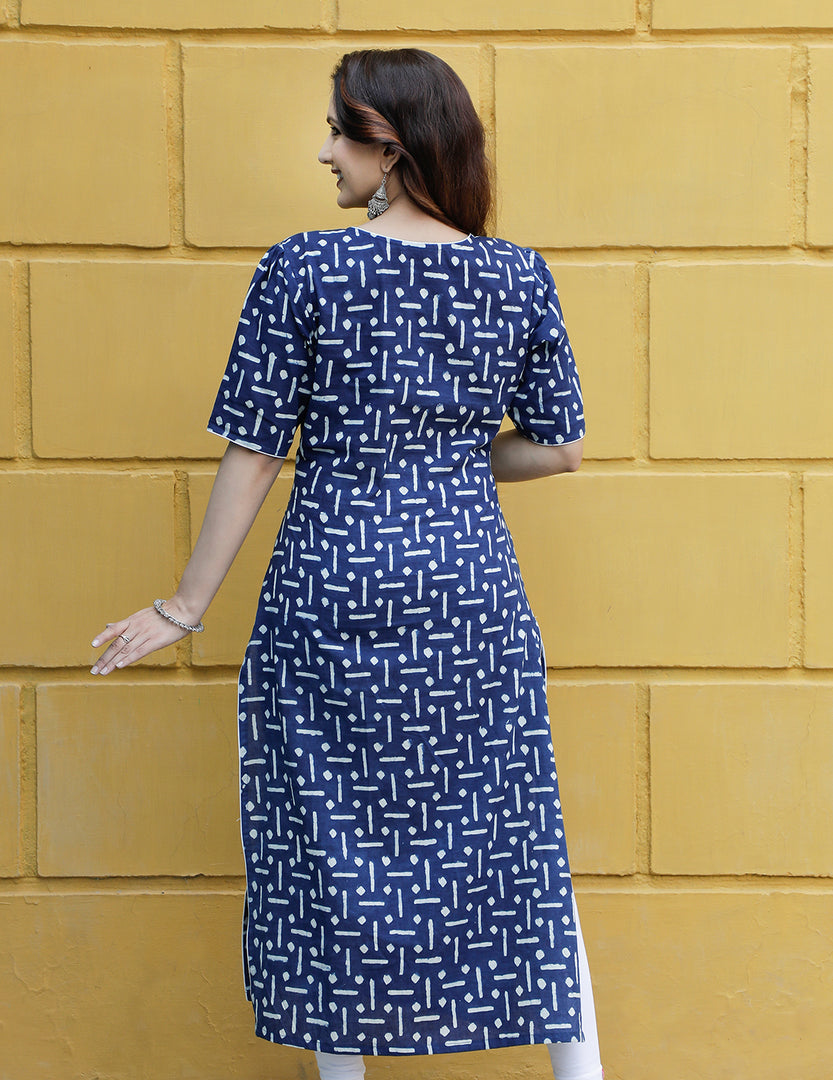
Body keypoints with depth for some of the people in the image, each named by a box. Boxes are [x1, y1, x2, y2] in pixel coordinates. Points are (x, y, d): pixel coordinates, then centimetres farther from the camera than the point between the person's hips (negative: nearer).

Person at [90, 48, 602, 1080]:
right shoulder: (520, 277, 1)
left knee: (332, 844, 11)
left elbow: (253, 454, -6)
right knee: (508, 836, 13)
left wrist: (184, 607, 2)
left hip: (332, 583, -2)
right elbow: (559, 448, 5)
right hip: (473, 588, 3)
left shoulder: (302, 269, -8)